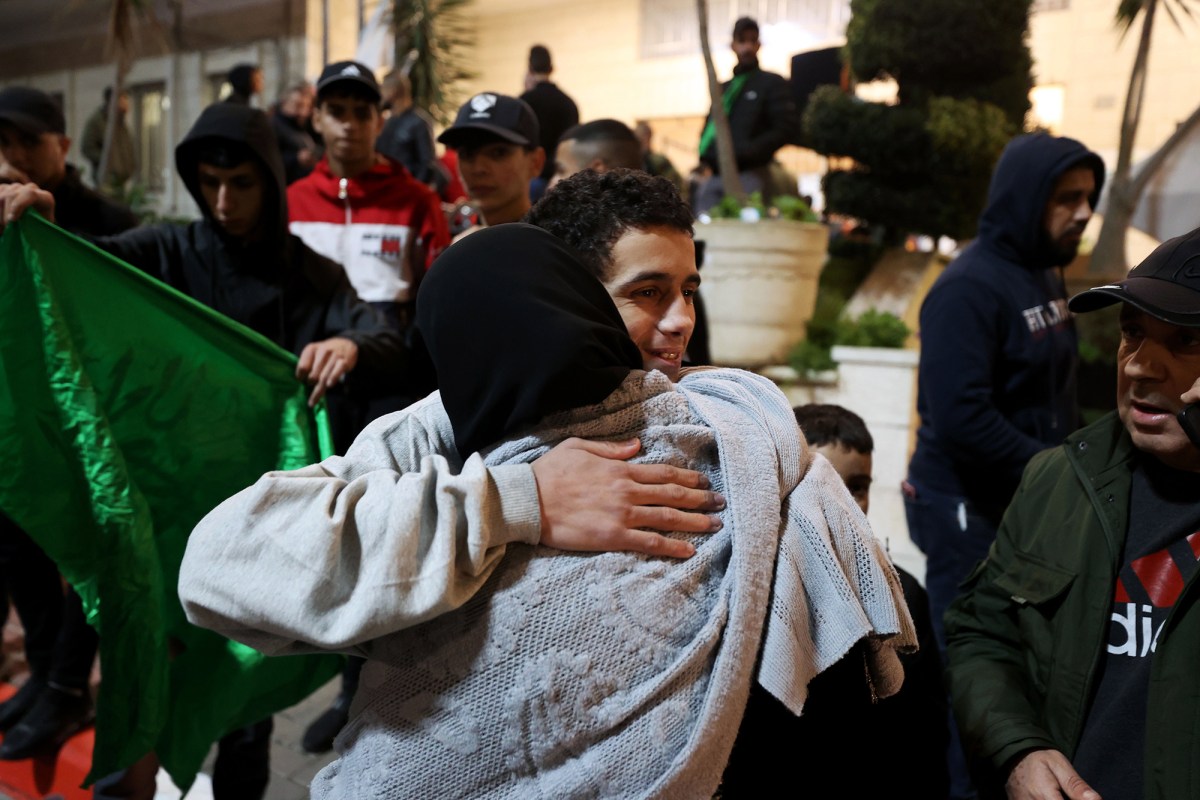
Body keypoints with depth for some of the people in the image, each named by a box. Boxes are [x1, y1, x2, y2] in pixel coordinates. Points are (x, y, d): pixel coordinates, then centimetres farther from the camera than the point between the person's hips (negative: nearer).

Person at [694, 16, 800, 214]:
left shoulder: (772, 83, 6)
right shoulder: (722, 89, 25)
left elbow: (788, 128, -5)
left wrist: (746, 152, -14)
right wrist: (705, 153, 4)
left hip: (749, 177, -6)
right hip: (714, 177, 6)